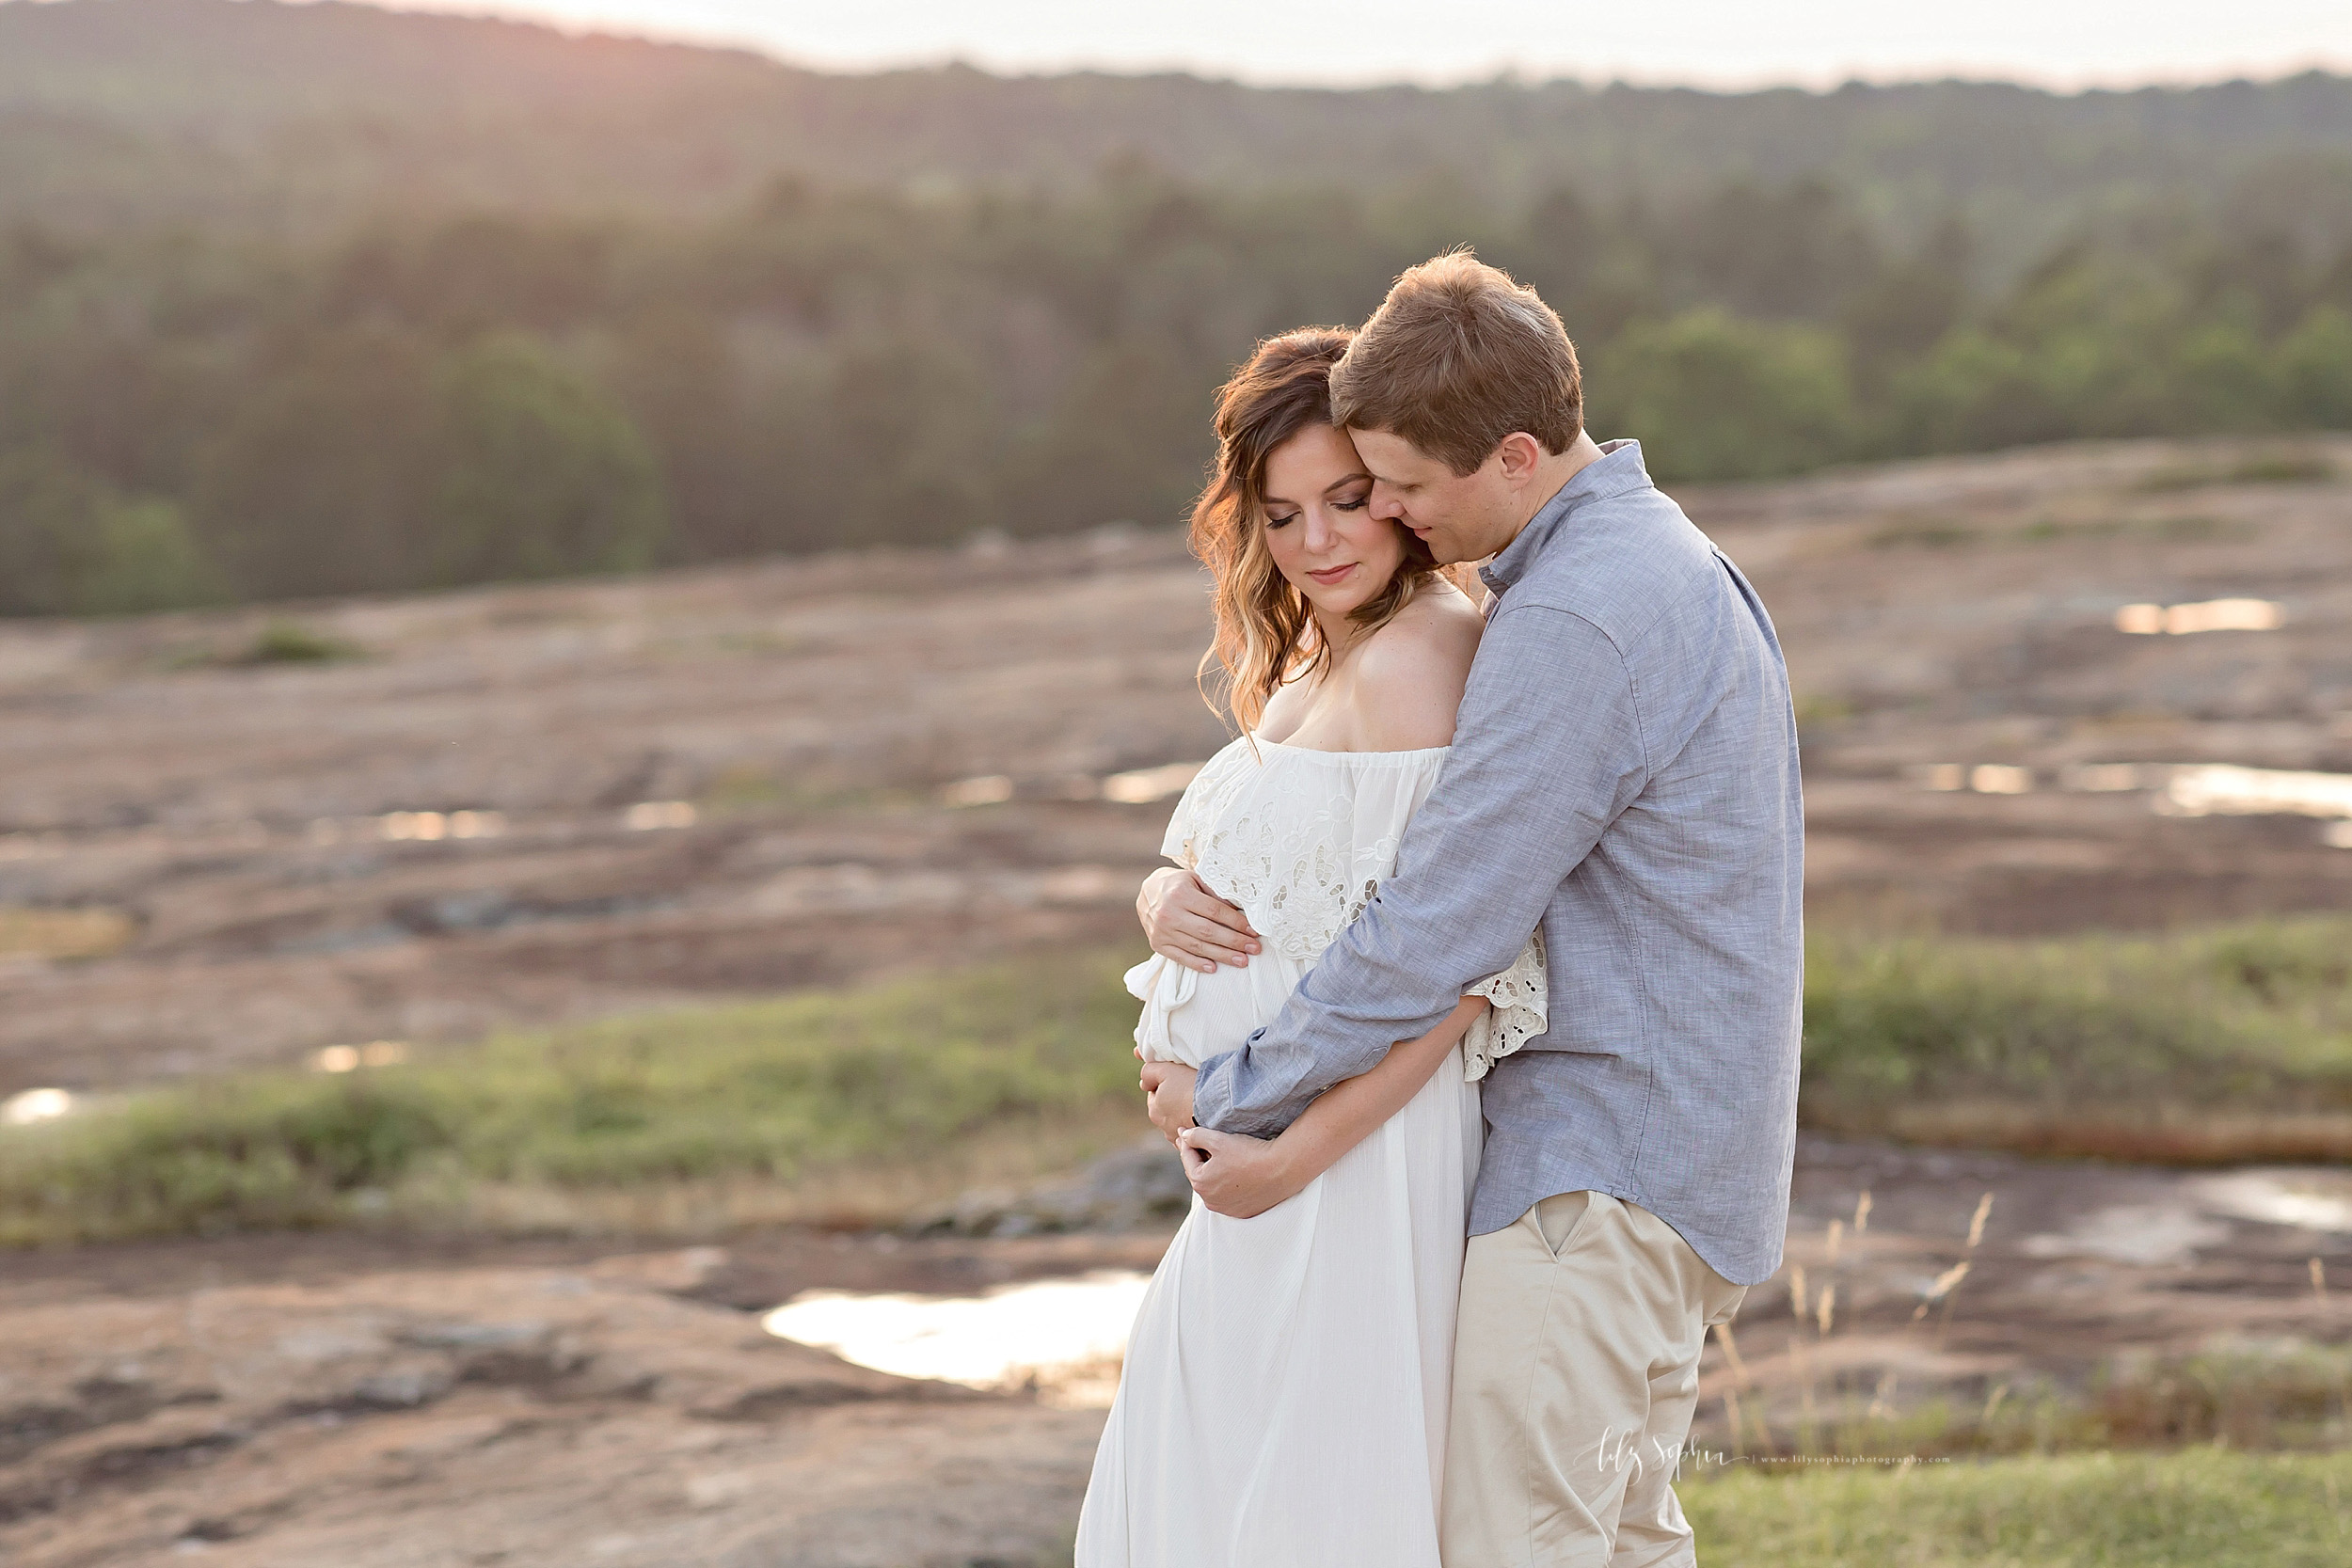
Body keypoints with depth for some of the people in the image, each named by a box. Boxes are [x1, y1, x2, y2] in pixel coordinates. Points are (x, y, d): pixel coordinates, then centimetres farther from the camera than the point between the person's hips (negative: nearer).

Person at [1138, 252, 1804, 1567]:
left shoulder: (1576, 621, -20)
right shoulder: (1661, 558, 14)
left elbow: (1434, 936, -20)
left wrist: (1231, 1097, -7)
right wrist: (1181, 889, 3)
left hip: (1600, 1178, -10)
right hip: (1681, 1161, 10)